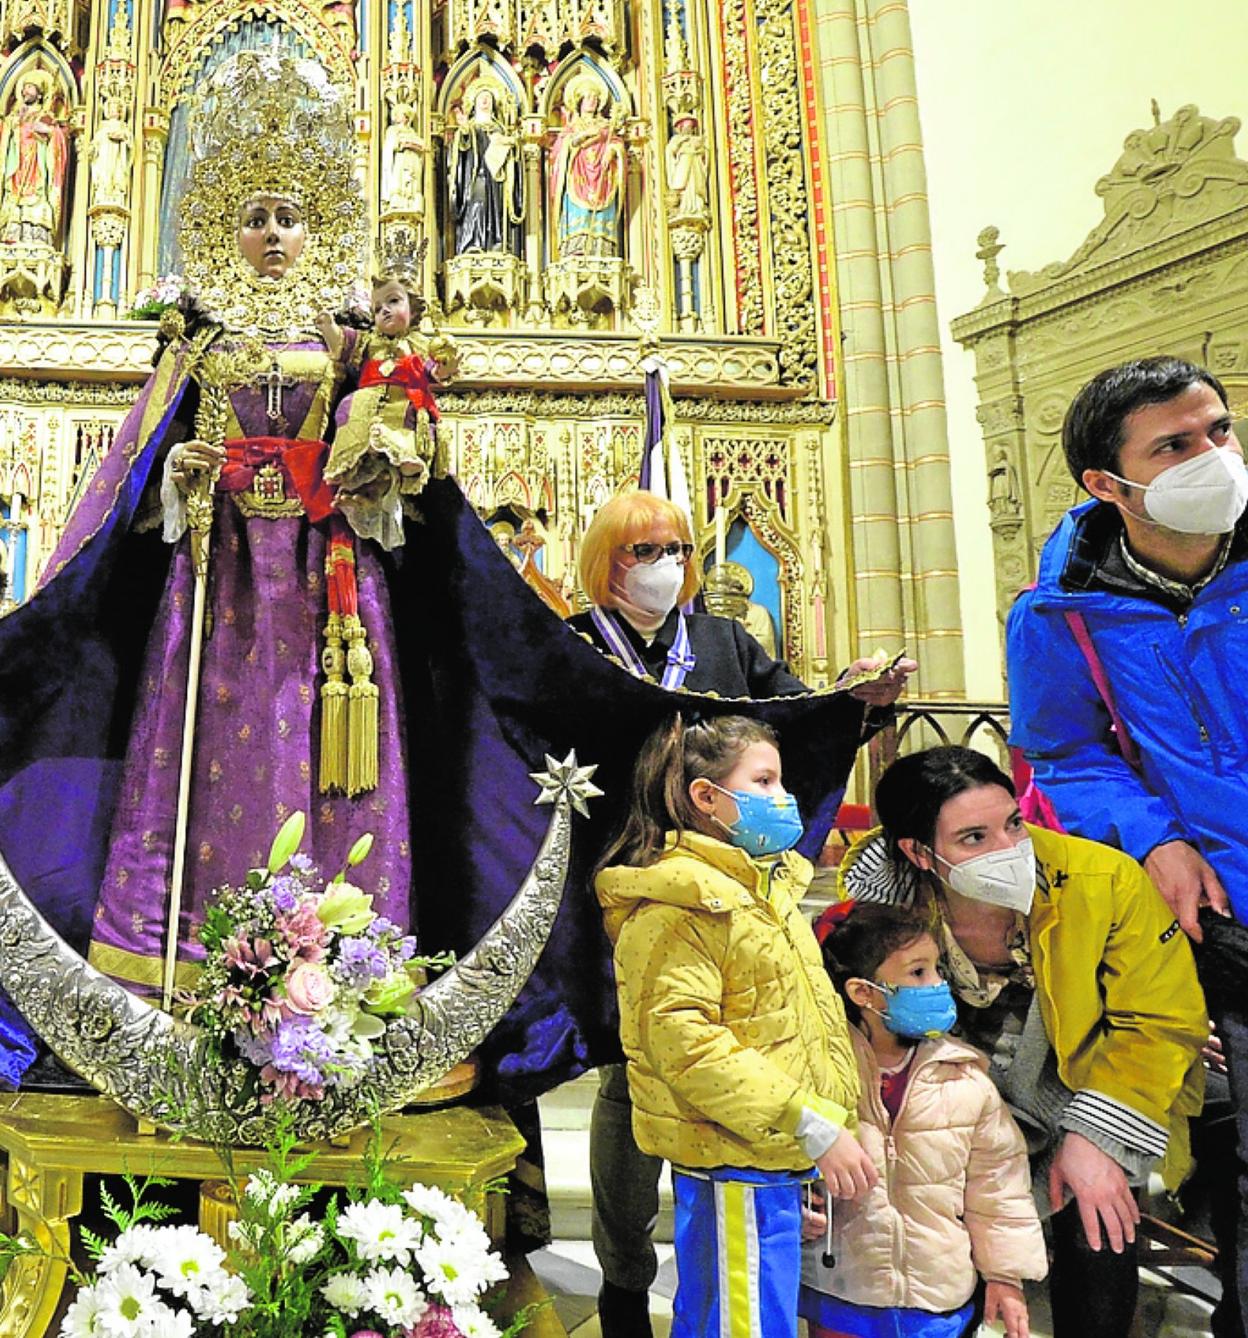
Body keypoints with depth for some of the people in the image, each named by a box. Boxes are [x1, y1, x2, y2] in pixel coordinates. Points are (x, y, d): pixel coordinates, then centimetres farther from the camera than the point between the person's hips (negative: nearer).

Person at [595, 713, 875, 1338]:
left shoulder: (766, 886, 15)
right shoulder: (677, 905, -17)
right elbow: (679, 1037, -26)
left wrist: (830, 1123, 22)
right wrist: (812, 1124, -25)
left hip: (780, 1162, 9)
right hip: (734, 1169, -9)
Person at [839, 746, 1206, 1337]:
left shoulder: (1106, 880, -27)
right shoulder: (882, 904, -25)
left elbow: (1164, 1021, -15)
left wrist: (1095, 1138, -20)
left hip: (1093, 1094, 0)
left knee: (1095, 1233, -17)